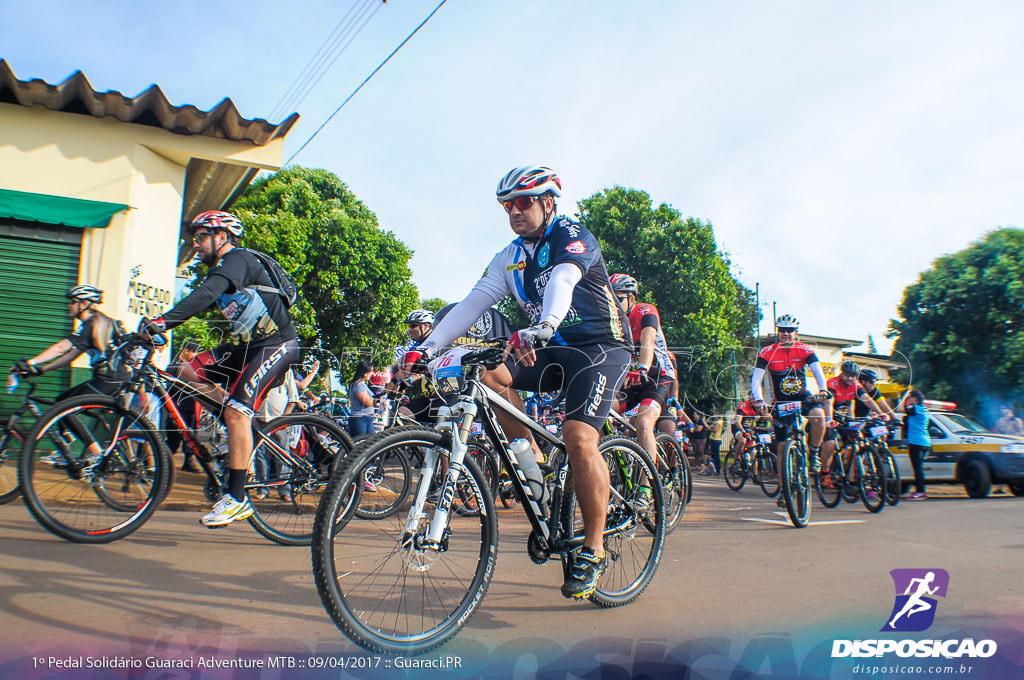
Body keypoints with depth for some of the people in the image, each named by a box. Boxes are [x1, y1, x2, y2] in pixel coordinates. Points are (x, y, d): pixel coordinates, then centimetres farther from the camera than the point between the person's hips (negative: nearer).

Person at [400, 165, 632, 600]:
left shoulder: (571, 237, -10)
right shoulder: (510, 258, 8)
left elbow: (562, 280, -32)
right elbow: (472, 303, 0)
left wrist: (543, 326, -53)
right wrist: (426, 348, -12)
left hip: (602, 346, -6)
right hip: (555, 351, 7)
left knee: (578, 437, -24)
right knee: (489, 374, -17)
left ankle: (593, 550, -10)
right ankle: (533, 460, -1)